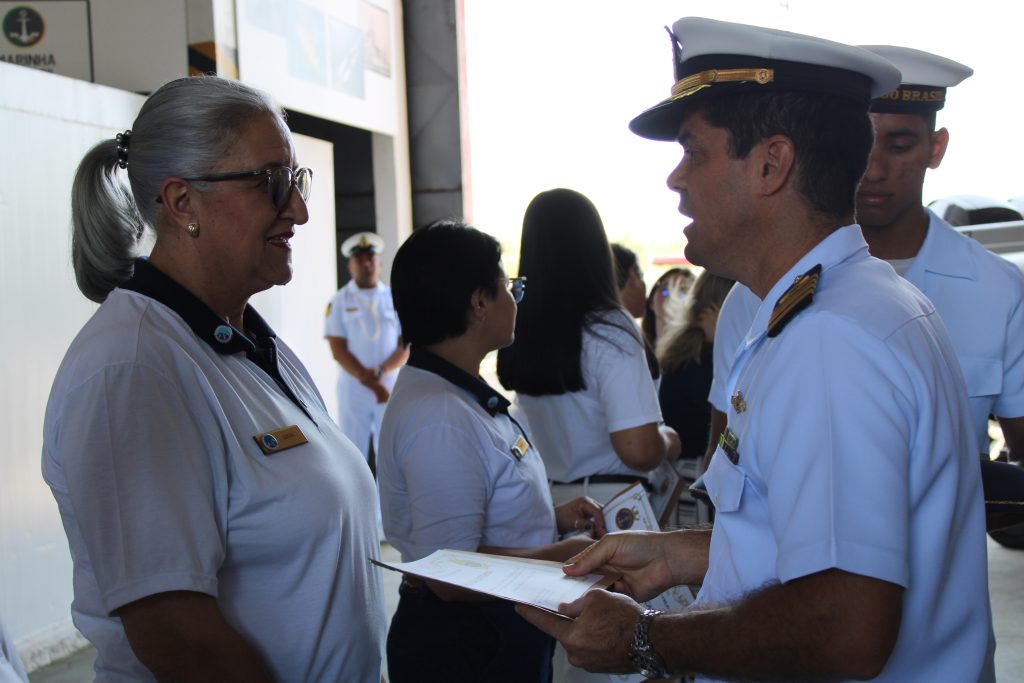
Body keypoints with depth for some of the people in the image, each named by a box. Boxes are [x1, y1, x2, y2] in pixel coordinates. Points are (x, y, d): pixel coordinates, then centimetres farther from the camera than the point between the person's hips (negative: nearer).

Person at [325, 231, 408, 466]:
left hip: (391, 385, 1)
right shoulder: (339, 301, 1)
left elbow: (406, 346, 2)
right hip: (353, 388, -1)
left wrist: (380, 372, -14)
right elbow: (338, 350, -5)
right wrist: (368, 380, -14)